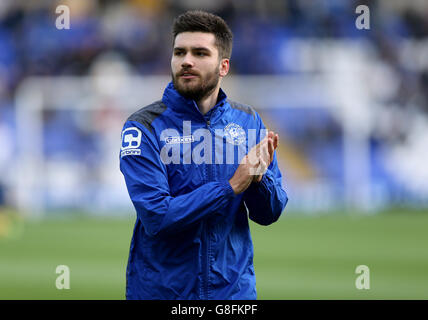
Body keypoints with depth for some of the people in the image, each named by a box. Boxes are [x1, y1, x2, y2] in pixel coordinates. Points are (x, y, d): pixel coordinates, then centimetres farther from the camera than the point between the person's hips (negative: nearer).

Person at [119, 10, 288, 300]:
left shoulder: (247, 121, 1)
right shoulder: (144, 127, -11)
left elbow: (268, 215, 1)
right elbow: (157, 216, -21)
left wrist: (259, 176, -19)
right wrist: (233, 185, -23)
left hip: (234, 286, 3)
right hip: (160, 290, -3)